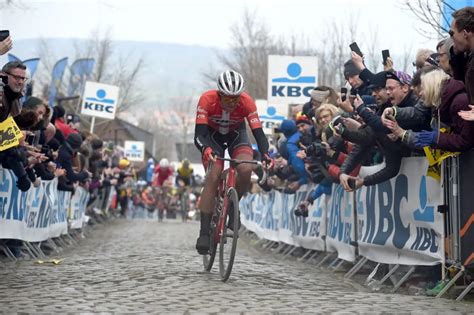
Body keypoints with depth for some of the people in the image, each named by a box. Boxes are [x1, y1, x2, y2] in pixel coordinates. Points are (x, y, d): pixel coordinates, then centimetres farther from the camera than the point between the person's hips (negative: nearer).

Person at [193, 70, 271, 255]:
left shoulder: (247, 102, -29)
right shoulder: (207, 100, -32)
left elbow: (258, 132, -30)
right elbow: (199, 134, -36)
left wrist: (265, 154, -49)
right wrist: (206, 150, -56)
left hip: (237, 135, 1)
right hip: (212, 136, -1)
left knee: (245, 169, -28)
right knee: (213, 177, -21)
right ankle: (204, 232, -18)